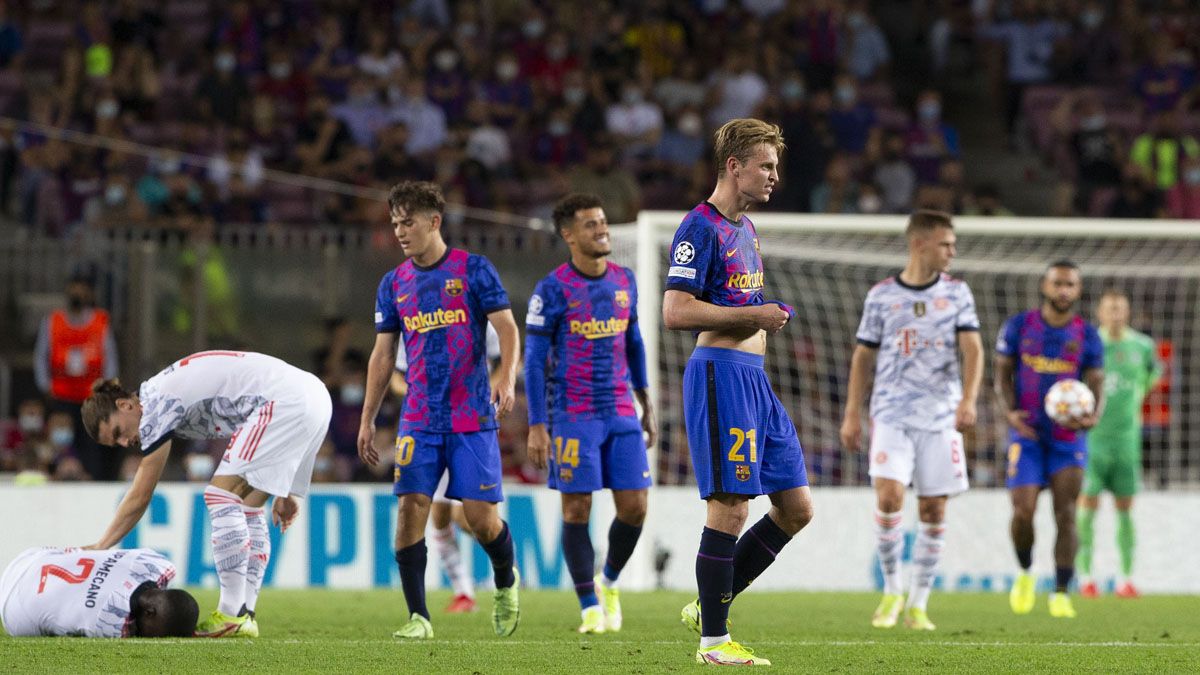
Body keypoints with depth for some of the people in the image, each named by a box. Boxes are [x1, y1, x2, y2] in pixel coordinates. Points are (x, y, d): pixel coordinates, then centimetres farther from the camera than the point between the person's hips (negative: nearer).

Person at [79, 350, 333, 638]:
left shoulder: (156, 406, -6)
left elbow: (139, 497, -2)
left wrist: (99, 548, 6)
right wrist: (283, 491, 28)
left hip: (287, 402, -10)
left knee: (221, 495, -9)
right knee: (248, 508, 12)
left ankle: (233, 616, -12)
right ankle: (245, 616, 8)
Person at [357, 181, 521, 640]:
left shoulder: (473, 269, -2)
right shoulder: (394, 284, 10)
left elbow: (507, 328, -5)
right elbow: (382, 354, 15)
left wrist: (506, 379, -23)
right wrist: (367, 420, 12)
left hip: (472, 416, -3)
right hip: (418, 420, 3)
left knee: (480, 515, -5)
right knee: (411, 507, -11)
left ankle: (506, 583, 27)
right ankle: (418, 617, -5)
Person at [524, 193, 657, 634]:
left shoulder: (625, 281, 8)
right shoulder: (553, 289, -7)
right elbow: (533, 360, -6)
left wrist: (646, 403, 20)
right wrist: (536, 426, -10)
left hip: (621, 415, 4)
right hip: (573, 415, -4)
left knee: (634, 507, -2)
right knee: (577, 510, -3)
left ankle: (609, 582, 23)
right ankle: (591, 608, 7)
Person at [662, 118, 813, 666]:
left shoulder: (745, 228, 19)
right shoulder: (701, 227, -10)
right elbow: (676, 312, -19)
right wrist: (753, 315, -17)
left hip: (754, 379, 9)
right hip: (719, 374, -9)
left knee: (796, 508, 7)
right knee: (730, 509, -9)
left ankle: (709, 607, 16)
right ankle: (713, 640, 0)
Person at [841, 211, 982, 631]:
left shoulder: (957, 293, 5)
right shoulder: (882, 295, 4)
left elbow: (973, 350, -2)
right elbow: (863, 356, 10)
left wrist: (968, 400, -18)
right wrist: (852, 415, 6)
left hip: (940, 418, 1)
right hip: (891, 415, -1)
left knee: (933, 511, 1)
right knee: (889, 498, -17)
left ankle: (917, 605, 12)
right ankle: (892, 589, 2)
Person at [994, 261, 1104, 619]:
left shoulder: (1087, 336, 2)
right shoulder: (1018, 326, 0)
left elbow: (1096, 387, 1)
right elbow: (1003, 374, 5)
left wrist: (1091, 417, -21)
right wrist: (1010, 411, -14)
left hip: (1069, 438, 1)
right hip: (1027, 435, -1)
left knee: (1065, 515, -6)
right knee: (1023, 511, -11)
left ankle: (1061, 593, 1)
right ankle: (1025, 573, 17)